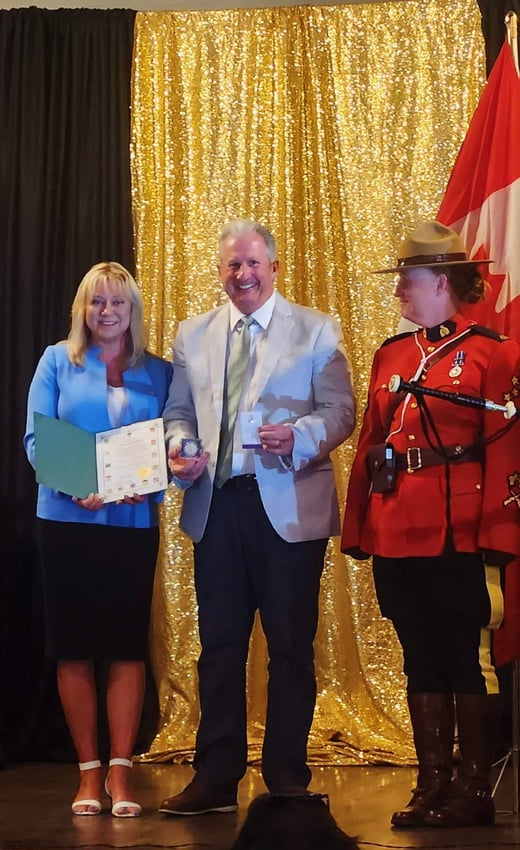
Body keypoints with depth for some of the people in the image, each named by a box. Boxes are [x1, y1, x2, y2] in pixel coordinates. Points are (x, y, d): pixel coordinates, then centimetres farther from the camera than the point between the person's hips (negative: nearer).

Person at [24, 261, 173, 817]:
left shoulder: (158, 373, 8)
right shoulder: (57, 361, 5)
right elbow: (35, 437, -2)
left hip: (134, 522, 1)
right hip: (67, 519, -1)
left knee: (127, 646, 0)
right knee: (73, 647, 3)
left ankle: (119, 771, 6)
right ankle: (88, 771, 12)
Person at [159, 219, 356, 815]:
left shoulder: (316, 330, 4)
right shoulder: (192, 335, 15)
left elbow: (340, 411, -1)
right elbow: (178, 412, 17)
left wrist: (298, 436, -21)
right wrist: (178, 448, -5)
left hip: (290, 508, -3)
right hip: (215, 505, 3)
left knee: (291, 648, 3)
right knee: (219, 646, 7)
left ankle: (287, 780, 14)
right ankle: (215, 778, 16)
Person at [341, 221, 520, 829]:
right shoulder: (390, 355, 14)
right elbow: (369, 446, 12)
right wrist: (358, 528, 6)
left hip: (457, 537, -6)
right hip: (395, 536, 6)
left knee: (466, 658, 2)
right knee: (420, 658, 11)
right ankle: (433, 786, 19)